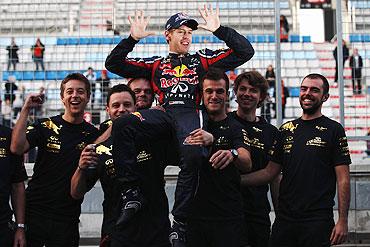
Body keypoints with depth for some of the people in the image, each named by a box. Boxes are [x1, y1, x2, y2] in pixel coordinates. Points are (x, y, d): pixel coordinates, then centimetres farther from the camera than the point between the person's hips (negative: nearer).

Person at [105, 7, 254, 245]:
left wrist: (219, 30, 17)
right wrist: (132, 38, 15)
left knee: (192, 157, -31)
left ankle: (180, 224, -17)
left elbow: (245, 52, 23)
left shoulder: (203, 60, 26)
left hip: (190, 116, -2)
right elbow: (113, 64, 25)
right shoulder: (155, 64, 28)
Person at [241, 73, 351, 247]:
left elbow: (343, 179, -5)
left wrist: (343, 220, -11)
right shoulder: (287, 129, 11)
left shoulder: (333, 130, -2)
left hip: (318, 220, -4)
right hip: (284, 218, 4)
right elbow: (270, 172, 11)